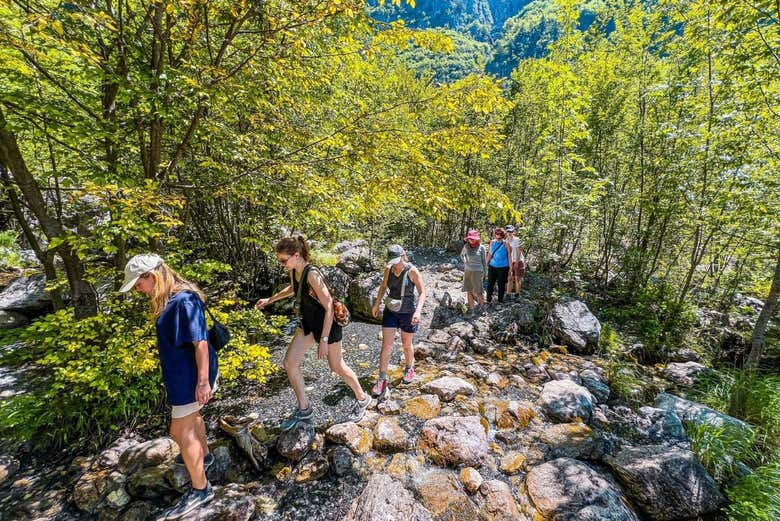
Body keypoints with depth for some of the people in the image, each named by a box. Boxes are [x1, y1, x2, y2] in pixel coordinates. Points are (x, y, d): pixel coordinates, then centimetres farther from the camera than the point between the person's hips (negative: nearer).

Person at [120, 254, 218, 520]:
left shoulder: (184, 301, -27)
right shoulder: (170, 299, 4)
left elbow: (201, 342, -27)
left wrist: (203, 381, -25)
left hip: (190, 377, -10)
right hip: (182, 374, 10)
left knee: (181, 432, 5)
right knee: (191, 416, 29)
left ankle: (200, 489, 24)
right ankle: (203, 455, 54)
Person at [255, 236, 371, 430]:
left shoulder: (312, 274, -29)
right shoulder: (293, 271, -4)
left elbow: (329, 307, -27)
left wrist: (323, 339, -25)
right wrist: (270, 299, 22)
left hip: (327, 324, -8)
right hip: (308, 323, 8)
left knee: (337, 366, 9)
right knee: (289, 363, 6)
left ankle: (362, 399, 35)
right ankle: (304, 409, 25)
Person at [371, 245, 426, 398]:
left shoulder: (412, 271, -17)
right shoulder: (388, 269, -5)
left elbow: (422, 292, -16)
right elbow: (383, 286, 12)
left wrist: (418, 311, -29)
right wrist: (376, 304, 13)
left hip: (408, 312, -3)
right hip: (390, 311, 3)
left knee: (406, 345, 14)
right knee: (386, 345, 1)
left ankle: (409, 368, 42)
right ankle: (382, 379, 14)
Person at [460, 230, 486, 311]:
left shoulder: (481, 248, -6)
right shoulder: (466, 246, -1)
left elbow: (484, 261, 2)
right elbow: (462, 255, 19)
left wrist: (485, 272, 6)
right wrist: (465, 262, 6)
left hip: (477, 271, -3)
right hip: (467, 271, 3)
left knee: (477, 292, -1)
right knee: (469, 291, 7)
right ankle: (471, 308, 19)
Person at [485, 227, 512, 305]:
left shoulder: (506, 243, -3)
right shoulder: (492, 242, 6)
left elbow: (509, 256, -1)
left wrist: (510, 268, -2)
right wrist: (486, 264, 12)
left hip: (503, 268, -3)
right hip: (492, 267, 3)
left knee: (501, 285, 6)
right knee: (490, 284, 3)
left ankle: (500, 301, 21)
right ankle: (489, 300, 17)